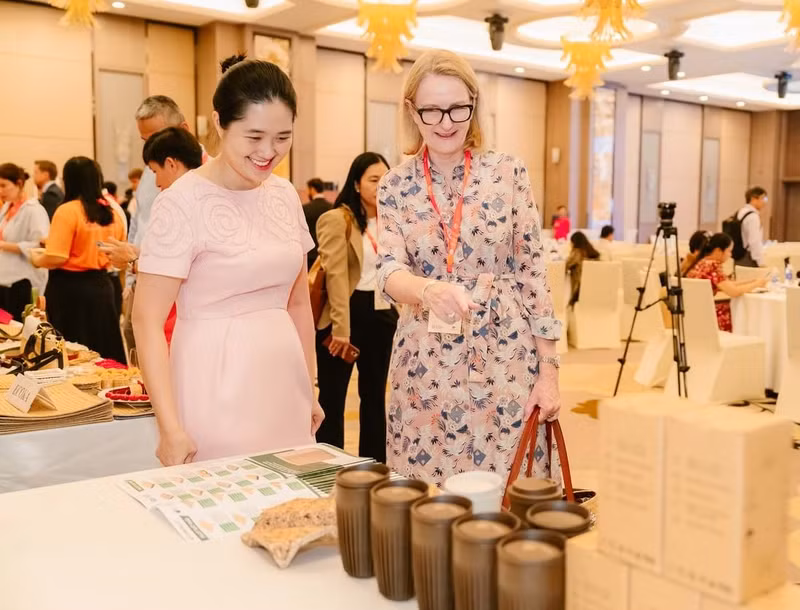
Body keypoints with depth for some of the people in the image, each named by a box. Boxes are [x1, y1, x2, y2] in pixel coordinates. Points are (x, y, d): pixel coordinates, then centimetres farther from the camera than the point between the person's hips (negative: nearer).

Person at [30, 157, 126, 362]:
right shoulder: (112, 212, 4)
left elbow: (56, 258, -18)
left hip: (69, 289, -6)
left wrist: (37, 259, 1)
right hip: (102, 287, 6)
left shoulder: (67, 211, -13)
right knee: (103, 351, 13)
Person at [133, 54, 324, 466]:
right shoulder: (183, 202, -12)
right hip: (216, 392, -5)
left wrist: (310, 390, 15)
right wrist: (170, 426, -18)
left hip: (283, 389, 6)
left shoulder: (285, 195, 6)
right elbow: (147, 321, -13)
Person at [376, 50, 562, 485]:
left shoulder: (509, 174, -1)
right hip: (426, 367, 1)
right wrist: (431, 290, -32)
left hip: (506, 358, -1)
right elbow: (390, 272, -9)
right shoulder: (395, 186, 2)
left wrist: (548, 369, -3)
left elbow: (533, 275, 0)